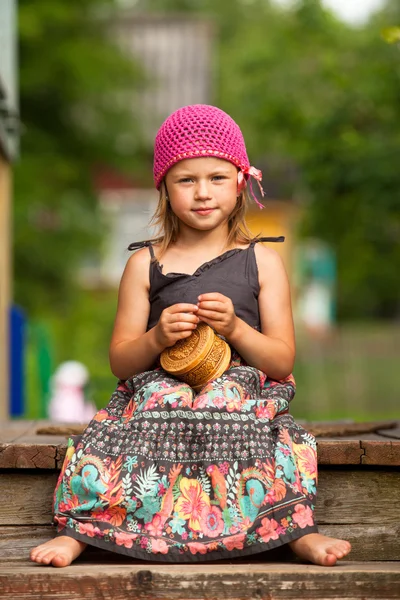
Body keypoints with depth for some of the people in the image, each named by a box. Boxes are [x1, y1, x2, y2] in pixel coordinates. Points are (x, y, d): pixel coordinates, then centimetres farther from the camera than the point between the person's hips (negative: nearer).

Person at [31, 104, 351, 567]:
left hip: (244, 402, 0)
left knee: (281, 450, -34)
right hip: (159, 401, 1)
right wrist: (157, 338, -15)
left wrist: (236, 329, -15)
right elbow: (119, 361, 7)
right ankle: (78, 530, -12)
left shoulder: (262, 262, 7)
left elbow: (283, 361, 4)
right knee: (98, 454, -29)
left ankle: (299, 531, -18)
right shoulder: (145, 264, 8)